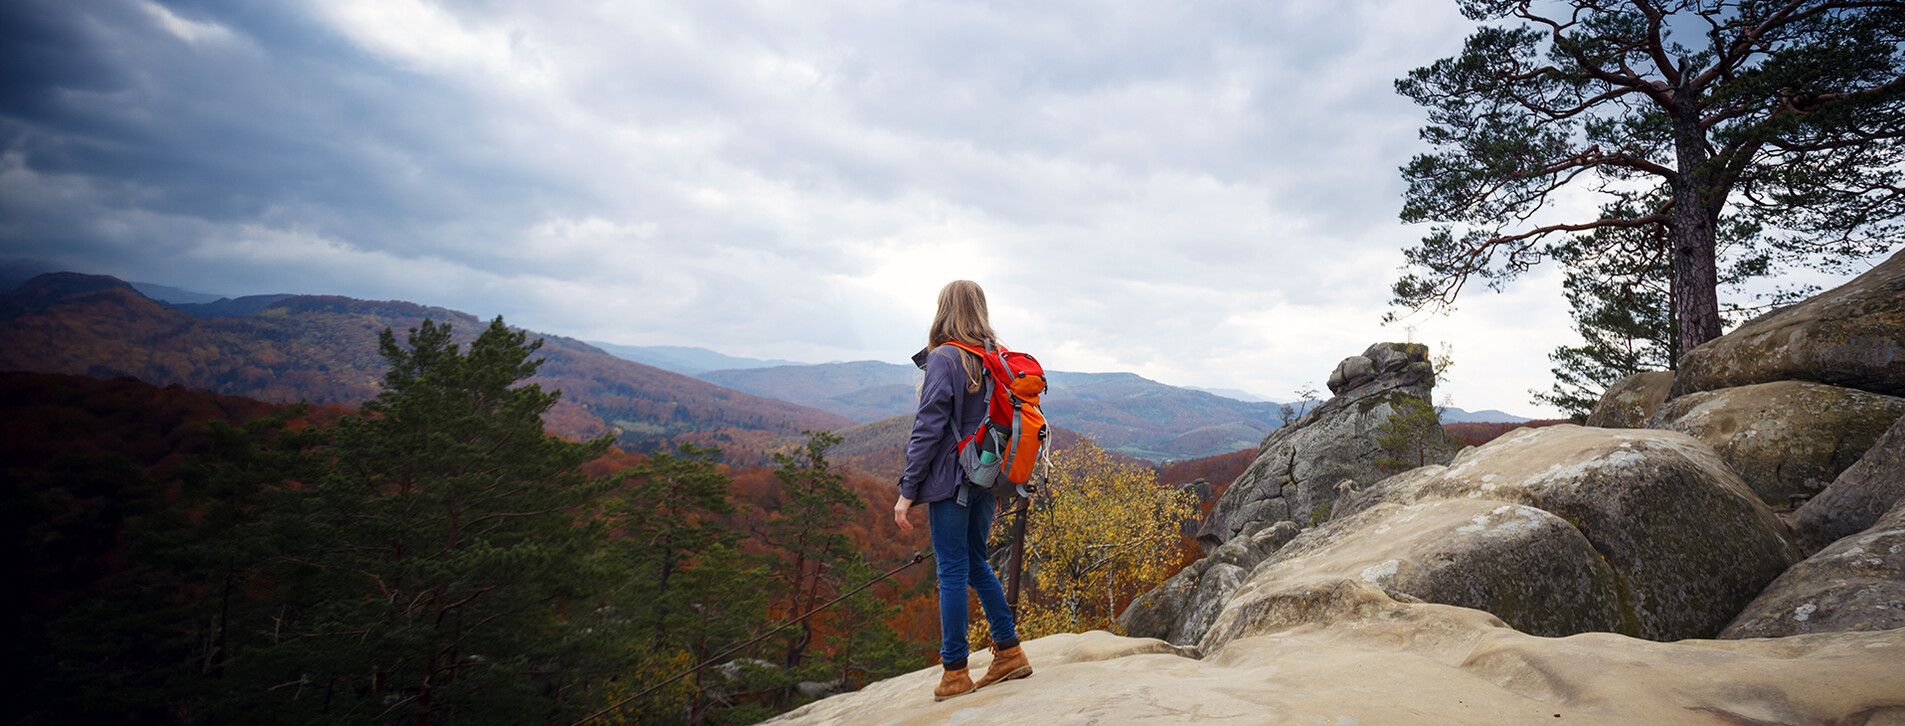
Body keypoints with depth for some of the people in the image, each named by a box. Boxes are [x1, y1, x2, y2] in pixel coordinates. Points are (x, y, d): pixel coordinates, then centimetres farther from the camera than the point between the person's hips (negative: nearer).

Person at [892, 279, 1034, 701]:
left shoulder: (943, 359, -12)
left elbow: (928, 428, -15)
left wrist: (907, 490, -12)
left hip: (951, 480, -7)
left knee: (953, 571, 1)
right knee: (976, 564, 18)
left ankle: (955, 674, 9)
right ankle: (1010, 653, 22)